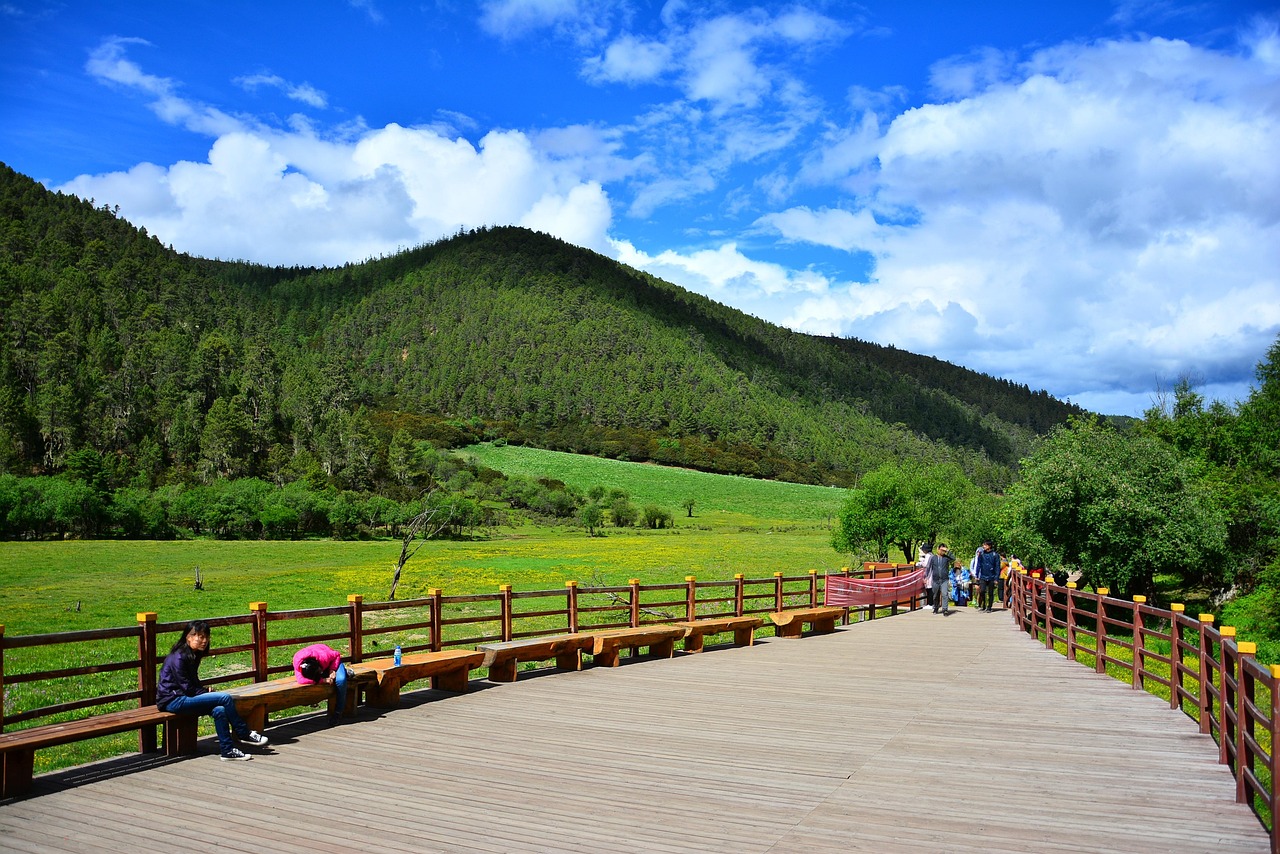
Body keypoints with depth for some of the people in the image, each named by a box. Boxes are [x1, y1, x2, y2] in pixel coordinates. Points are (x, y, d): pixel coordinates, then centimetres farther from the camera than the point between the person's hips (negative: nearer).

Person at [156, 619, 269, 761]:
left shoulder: (194, 655, 12)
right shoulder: (179, 657, -17)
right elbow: (187, 688, -18)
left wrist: (206, 691, 2)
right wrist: (207, 693, -10)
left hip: (184, 697, 9)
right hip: (173, 700, -9)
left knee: (219, 710, -18)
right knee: (225, 698, -19)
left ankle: (228, 750, -12)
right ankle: (244, 734, -6)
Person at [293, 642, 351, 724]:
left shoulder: (324, 656, -40)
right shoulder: (297, 662, -38)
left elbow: (337, 655, -19)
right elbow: (301, 680, -46)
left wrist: (332, 670, -32)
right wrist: (322, 680, -46)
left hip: (331, 662, -2)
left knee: (341, 679, -31)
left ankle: (339, 711, -19)